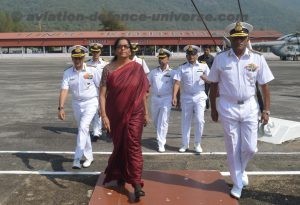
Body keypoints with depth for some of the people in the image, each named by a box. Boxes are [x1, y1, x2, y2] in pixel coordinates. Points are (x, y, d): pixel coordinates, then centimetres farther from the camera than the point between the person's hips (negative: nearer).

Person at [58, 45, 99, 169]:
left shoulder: (92, 71, -10)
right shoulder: (67, 73, -4)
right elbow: (64, 90, -12)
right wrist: (61, 108, -24)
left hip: (91, 103, -4)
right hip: (76, 103, 4)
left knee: (83, 127, -19)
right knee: (83, 129, 14)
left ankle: (77, 159, -17)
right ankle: (89, 156, 29)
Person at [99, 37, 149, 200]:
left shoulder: (137, 68, -2)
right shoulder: (108, 69, -4)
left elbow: (143, 92, 3)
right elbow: (102, 94, -6)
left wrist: (146, 113, 5)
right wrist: (103, 115, -15)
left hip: (134, 114, -1)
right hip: (115, 114, 1)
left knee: (133, 145, -6)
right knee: (119, 145, 15)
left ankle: (136, 183, -2)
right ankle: (121, 175, 36)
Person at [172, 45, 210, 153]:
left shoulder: (203, 66, 6)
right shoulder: (182, 68, 3)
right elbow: (177, 83, -5)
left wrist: (205, 78, -15)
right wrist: (174, 96, -16)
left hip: (199, 96, 0)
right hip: (186, 97, 1)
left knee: (199, 120, -6)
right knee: (185, 121, 7)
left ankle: (197, 143, 12)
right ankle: (185, 144, 20)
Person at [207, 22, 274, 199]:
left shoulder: (257, 59, -3)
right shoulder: (220, 59, -3)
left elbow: (264, 85, 2)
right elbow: (214, 85, 5)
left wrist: (266, 110, -2)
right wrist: (213, 108, 6)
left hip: (249, 107, 1)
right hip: (228, 107, -1)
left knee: (250, 147, 2)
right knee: (233, 148, 7)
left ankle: (240, 169, 35)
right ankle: (238, 183, 24)